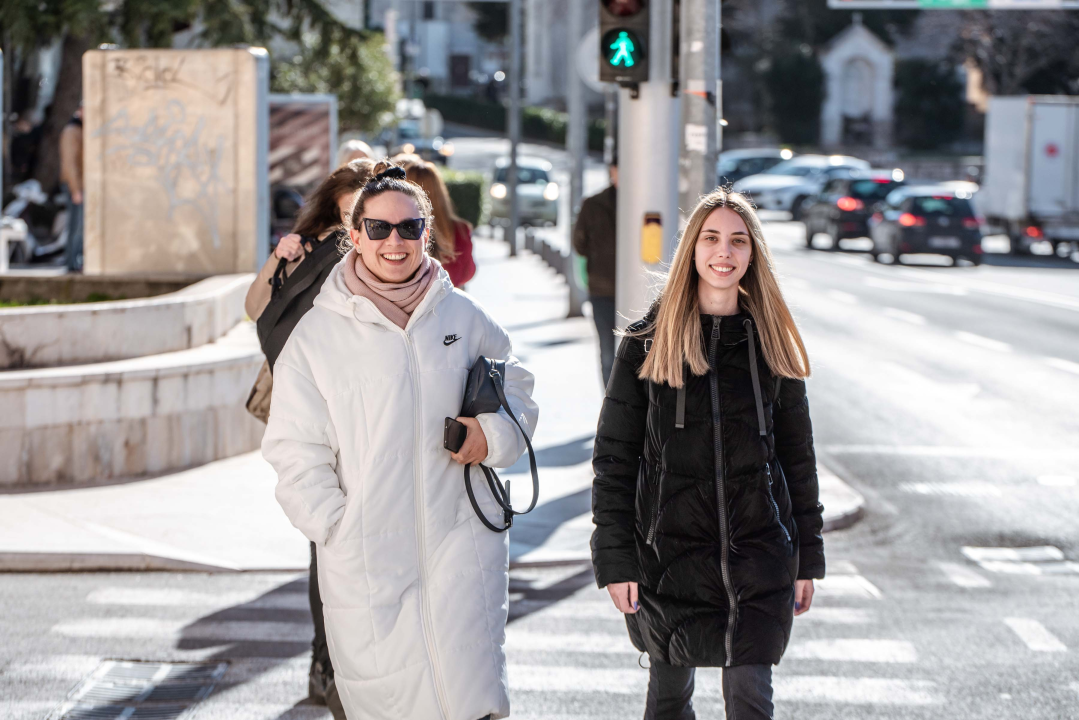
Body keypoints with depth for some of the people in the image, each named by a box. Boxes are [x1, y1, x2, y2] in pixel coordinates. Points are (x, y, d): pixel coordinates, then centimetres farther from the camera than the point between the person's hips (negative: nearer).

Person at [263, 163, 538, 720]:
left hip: (460, 543, 1)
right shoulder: (317, 334, 2)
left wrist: (495, 431, 0)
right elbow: (295, 449, 2)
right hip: (366, 558, -1)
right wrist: (338, 526, -7)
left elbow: (514, 383, 21)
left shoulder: (461, 315, 8)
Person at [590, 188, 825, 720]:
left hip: (759, 556, 1)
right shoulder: (648, 344, -1)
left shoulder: (772, 345, 5)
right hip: (669, 552, -1)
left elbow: (798, 456, 9)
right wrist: (615, 558, -7)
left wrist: (807, 557, 7)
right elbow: (614, 457, -1)